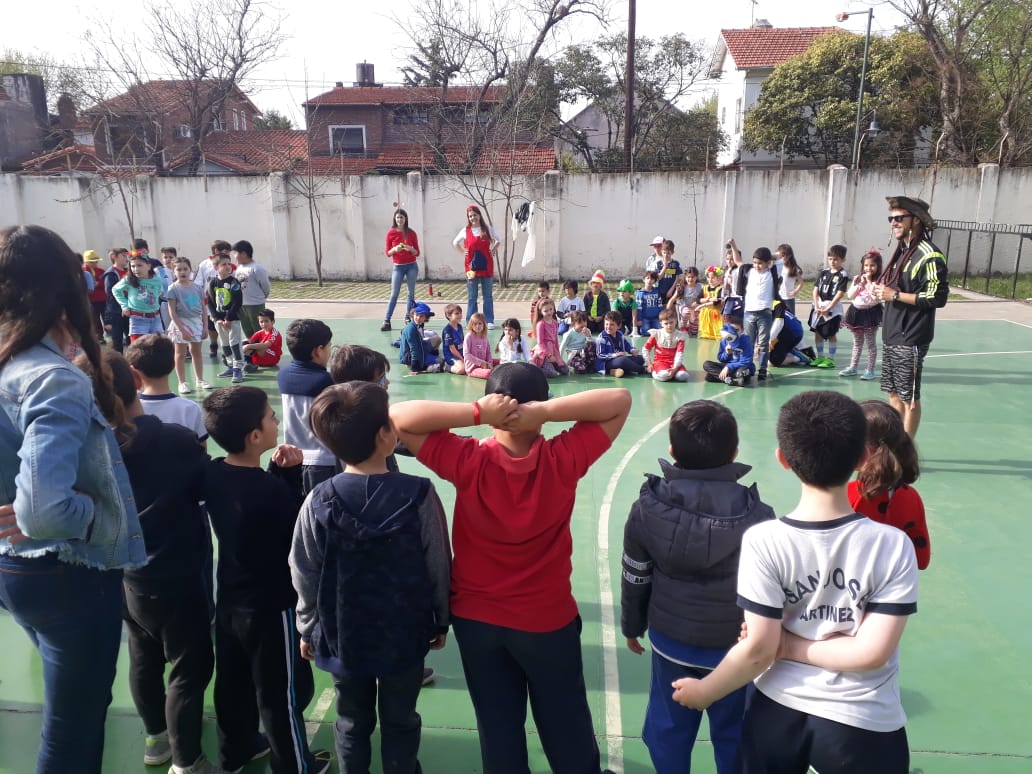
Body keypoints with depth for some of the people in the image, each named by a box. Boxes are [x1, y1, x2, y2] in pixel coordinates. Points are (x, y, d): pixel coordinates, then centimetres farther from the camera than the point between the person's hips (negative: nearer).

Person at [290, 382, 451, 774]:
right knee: (400, 722, 18)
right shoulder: (419, 494, -19)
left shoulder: (318, 502, -15)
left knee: (352, 721, 22)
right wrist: (441, 621, 6)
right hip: (405, 635, -1)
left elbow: (305, 577, -5)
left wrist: (307, 629, 11)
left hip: (343, 636, 1)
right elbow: (438, 568, -11)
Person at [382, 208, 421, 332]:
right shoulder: (391, 233, 0)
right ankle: (386, 321, -4)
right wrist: (395, 249, -17)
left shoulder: (411, 233, 1)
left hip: (412, 266, 1)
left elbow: (417, 253, 4)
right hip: (398, 267, -1)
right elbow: (388, 253, 2)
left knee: (411, 293, 4)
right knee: (394, 294, -5)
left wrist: (410, 249, -16)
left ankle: (408, 318, 14)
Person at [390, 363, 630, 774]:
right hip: (548, 618, 0)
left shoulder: (469, 462, -23)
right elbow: (620, 400, -15)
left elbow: (397, 415, -20)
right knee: (566, 725, 23)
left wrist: (475, 413, -28)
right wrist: (547, 411, -26)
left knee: (498, 727, 21)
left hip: (476, 617, 1)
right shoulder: (563, 459, -22)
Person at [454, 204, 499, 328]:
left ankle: (489, 321, 12)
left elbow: (498, 241, 17)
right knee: (471, 297, 4)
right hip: (471, 267, 0)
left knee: (488, 296, 5)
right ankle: (470, 322, 9)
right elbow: (455, 242, 17)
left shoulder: (487, 229, 3)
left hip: (486, 267, 1)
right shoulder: (465, 231, 2)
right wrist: (463, 252, 6)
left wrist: (492, 251, 4)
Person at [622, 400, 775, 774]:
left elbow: (635, 578, -4)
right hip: (734, 644, -1)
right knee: (732, 730, 20)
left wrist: (632, 626, 13)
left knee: (669, 725, 21)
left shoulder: (647, 508, -15)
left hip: (669, 638, 1)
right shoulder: (757, 517, -20)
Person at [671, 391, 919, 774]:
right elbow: (871, 652, -19)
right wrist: (792, 644, -7)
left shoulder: (763, 541, -19)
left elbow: (759, 649, -15)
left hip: (777, 714, 0)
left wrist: (703, 691, 0)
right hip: (864, 725, 1)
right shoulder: (894, 545, -17)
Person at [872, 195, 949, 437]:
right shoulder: (902, 250, 13)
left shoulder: (929, 255, -15)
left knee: (910, 398, 2)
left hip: (910, 340, -9)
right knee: (894, 394, 15)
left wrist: (895, 294, -17)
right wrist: (883, 291, 7)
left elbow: (937, 298, -20)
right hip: (891, 336, 9)